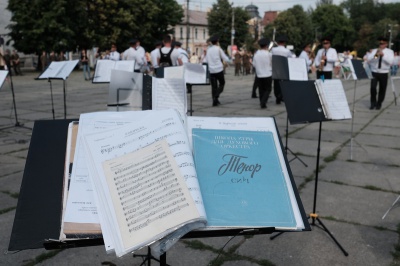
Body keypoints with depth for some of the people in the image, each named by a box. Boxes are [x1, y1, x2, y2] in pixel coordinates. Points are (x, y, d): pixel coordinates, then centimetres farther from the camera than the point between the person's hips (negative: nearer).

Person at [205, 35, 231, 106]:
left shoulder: (208, 49, 6)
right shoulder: (218, 49, -5)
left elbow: (206, 60, 17)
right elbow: (226, 59, -3)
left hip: (211, 70, 3)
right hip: (219, 70, -3)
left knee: (214, 86, 7)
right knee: (221, 84, 12)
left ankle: (215, 101, 4)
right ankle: (216, 96, -9)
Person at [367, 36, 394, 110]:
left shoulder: (390, 51, 4)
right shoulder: (374, 50, 7)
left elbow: (390, 61, -12)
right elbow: (369, 60, -5)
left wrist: (383, 55, -21)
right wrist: (375, 55, -20)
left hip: (384, 73, 0)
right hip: (374, 72, 0)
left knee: (382, 89, 4)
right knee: (373, 87, -12)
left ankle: (379, 104, 19)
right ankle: (373, 103, 3)